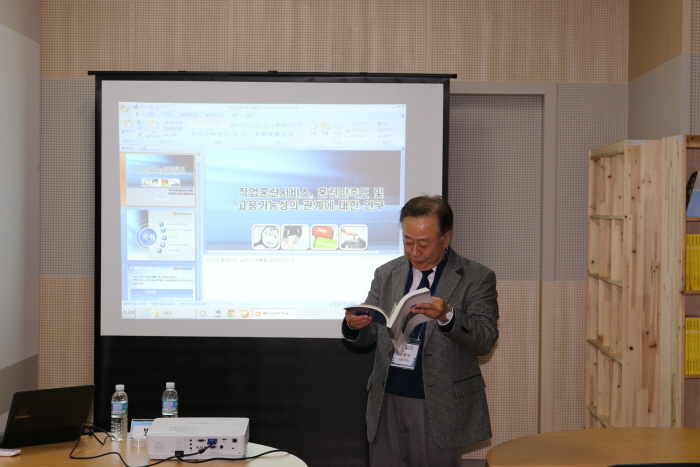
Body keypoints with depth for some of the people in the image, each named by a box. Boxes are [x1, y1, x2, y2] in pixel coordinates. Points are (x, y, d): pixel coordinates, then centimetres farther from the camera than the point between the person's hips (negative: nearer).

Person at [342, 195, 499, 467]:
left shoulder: (477, 278, -3)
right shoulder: (386, 274, 9)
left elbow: (485, 341, -12)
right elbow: (370, 336, 9)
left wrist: (447, 316, -29)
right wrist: (355, 326, -14)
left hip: (438, 407, -3)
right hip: (387, 403, 4)